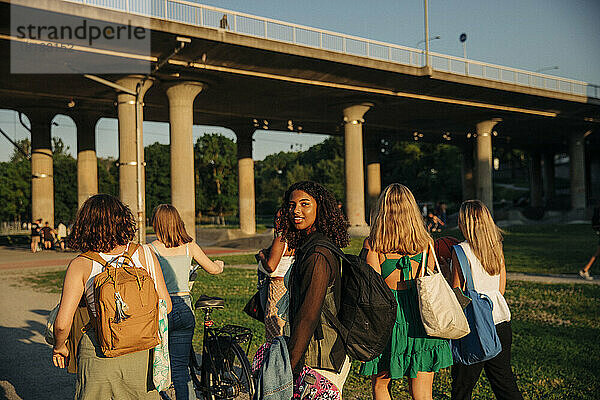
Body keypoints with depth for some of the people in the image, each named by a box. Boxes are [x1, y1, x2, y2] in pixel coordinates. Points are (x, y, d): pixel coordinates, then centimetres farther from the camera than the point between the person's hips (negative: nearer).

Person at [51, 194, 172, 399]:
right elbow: (165, 305, -1)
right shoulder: (144, 255, -4)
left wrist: (59, 347, 8)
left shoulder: (81, 265, -8)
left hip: (99, 356, -1)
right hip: (141, 352, 2)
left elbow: (62, 324, -12)